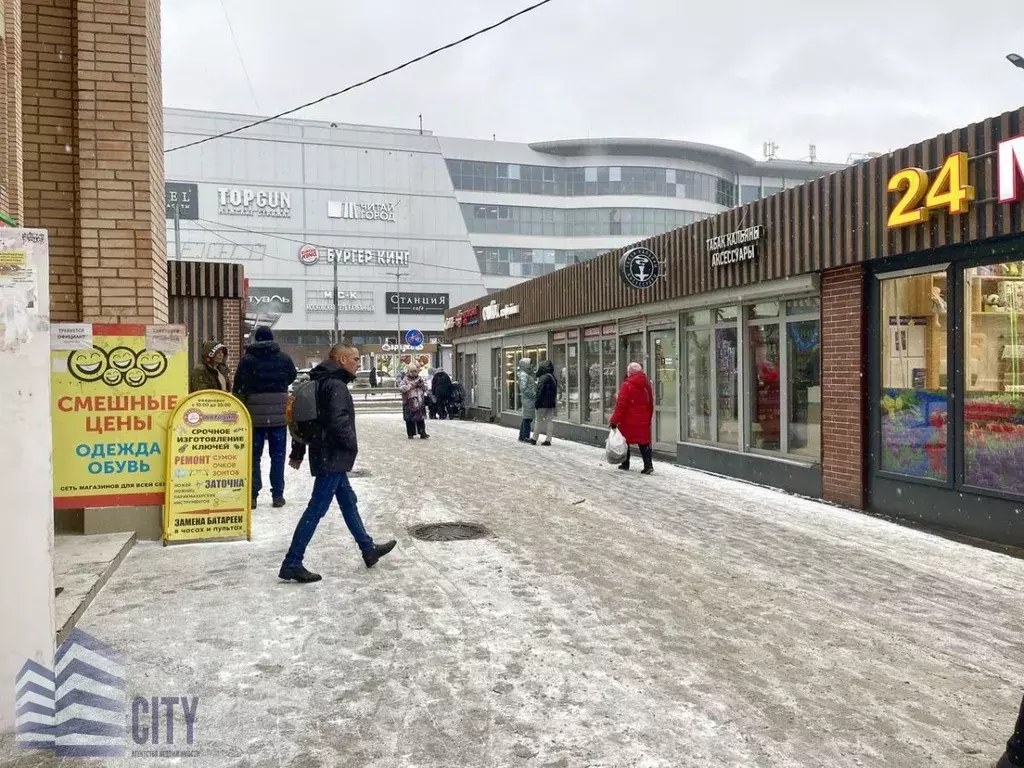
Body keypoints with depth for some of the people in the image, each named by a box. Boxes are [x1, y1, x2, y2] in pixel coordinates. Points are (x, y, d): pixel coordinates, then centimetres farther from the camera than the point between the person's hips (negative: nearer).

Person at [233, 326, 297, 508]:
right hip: (278, 415, 1)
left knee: (254, 455, 9)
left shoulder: (247, 359, -5)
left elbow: (239, 387, -5)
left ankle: (252, 495, 9)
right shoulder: (283, 358, -1)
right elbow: (292, 377, 14)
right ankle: (277, 495, 8)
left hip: (255, 416, -1)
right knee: (278, 455, 8)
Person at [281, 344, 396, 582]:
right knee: (316, 509, -6)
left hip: (330, 457, 11)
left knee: (348, 502, 19)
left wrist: (297, 452, 20)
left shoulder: (320, 382, 13)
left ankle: (368, 549, 31)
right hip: (332, 457, -11)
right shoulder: (336, 386, -16)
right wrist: (352, 444, -11)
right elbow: (338, 421, -28)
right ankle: (292, 564, 0)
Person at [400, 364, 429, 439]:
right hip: (409, 402, -2)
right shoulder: (406, 380, 3)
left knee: (420, 418, -1)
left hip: (419, 402, 2)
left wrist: (421, 384, -5)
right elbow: (402, 388, -13)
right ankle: (410, 434, 10)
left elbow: (425, 389, 14)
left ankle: (422, 433, -1)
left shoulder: (419, 379, 13)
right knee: (409, 419, 1)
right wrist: (411, 385, -16)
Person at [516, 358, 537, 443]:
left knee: (526, 418, 13)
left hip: (530, 399, 10)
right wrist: (533, 395, -19)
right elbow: (523, 388, -22)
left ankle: (522, 436, 19)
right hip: (528, 399, -10)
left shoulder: (528, 375, 17)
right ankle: (526, 437, -3)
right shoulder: (523, 375, -14)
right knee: (528, 418, -7)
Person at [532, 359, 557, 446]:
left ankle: (534, 439, 6)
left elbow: (540, 391, -18)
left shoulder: (543, 378, -16)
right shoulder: (553, 378, 11)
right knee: (549, 420, 7)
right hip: (551, 404, 8)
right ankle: (548, 440, 7)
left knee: (538, 420, 1)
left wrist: (537, 403, -12)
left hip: (543, 403, -8)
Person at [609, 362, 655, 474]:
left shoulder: (627, 385, -15)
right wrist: (648, 418, 20)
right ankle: (648, 465, -4)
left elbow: (620, 405, -16)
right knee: (644, 442, 6)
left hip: (628, 421, -4)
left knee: (625, 441, 13)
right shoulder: (646, 385, 4)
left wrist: (614, 420, -12)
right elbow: (650, 404, 10)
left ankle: (625, 464, 20)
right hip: (643, 421, 5)